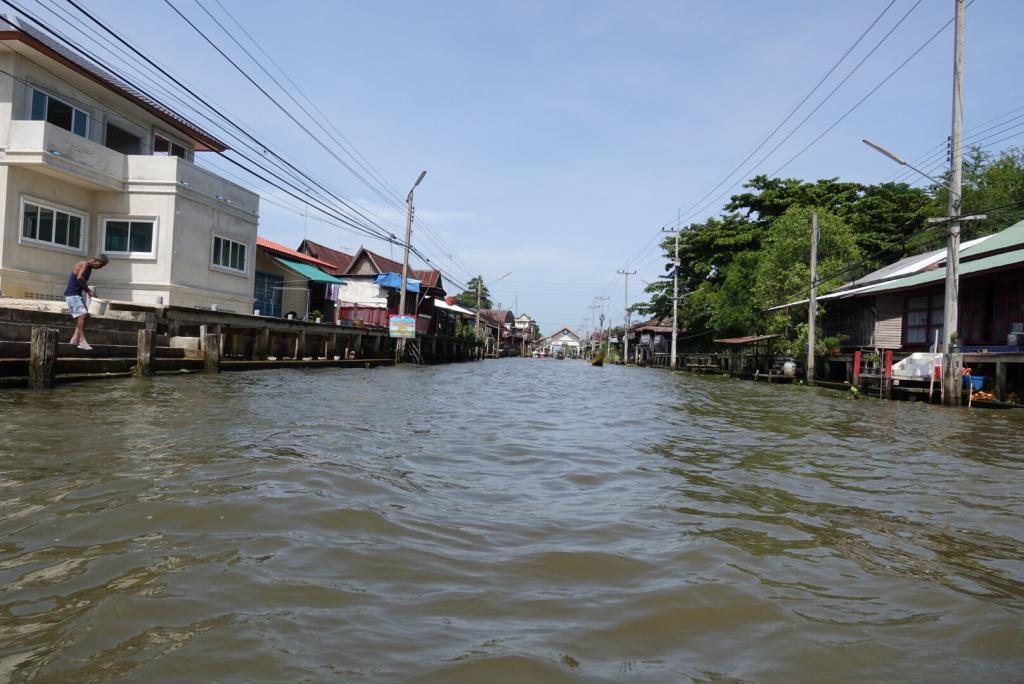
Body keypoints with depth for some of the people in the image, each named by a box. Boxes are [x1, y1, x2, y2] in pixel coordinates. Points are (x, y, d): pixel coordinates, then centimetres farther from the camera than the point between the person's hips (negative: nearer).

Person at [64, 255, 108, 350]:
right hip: (71, 294, -10)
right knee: (82, 314, -17)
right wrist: (89, 290, -24)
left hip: (77, 295, 10)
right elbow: (79, 277, -31)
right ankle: (82, 340, -17)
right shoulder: (84, 265, -13)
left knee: (86, 315, 10)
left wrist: (89, 292, 7)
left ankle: (75, 338, 13)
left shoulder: (89, 269, 16)